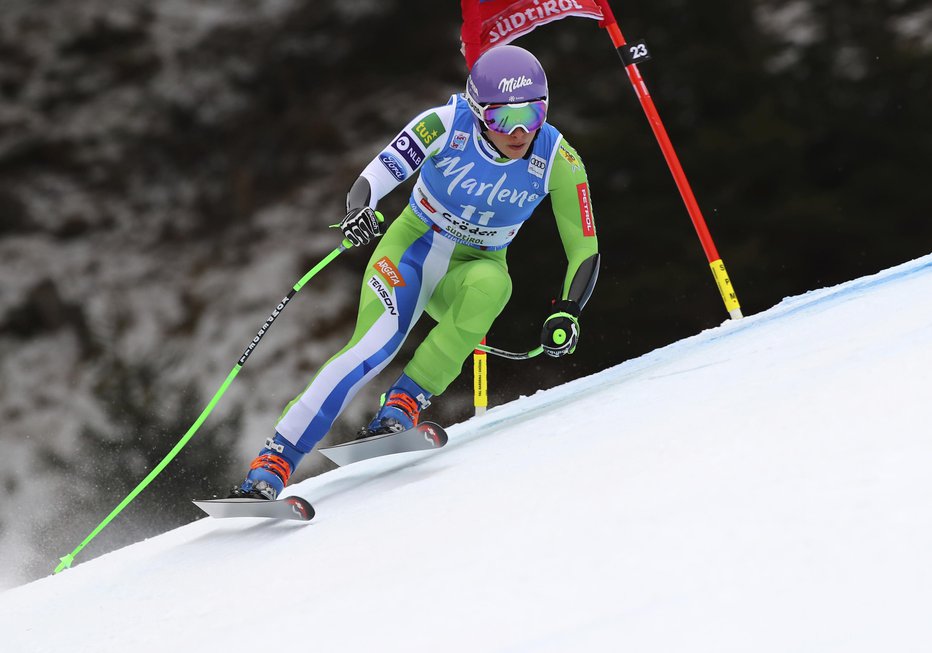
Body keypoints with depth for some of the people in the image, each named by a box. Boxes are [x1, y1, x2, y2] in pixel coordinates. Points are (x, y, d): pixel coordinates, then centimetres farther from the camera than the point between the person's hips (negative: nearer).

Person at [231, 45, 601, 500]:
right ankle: (271, 464, -30)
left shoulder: (559, 162, -18)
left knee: (491, 284, -36)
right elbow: (372, 179, -26)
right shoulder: (447, 124, -22)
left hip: (473, 268, 2)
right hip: (412, 247, -2)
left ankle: (405, 403, -27)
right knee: (376, 346, -28)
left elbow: (584, 250, -12)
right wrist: (359, 210, -48)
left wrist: (566, 312, -26)